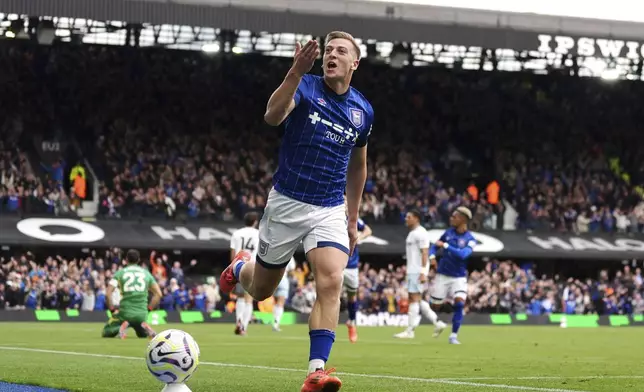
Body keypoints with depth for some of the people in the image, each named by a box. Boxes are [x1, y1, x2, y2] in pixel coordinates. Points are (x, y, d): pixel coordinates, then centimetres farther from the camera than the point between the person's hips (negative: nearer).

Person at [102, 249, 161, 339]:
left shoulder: (119, 273, 4)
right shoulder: (146, 273, 11)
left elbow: (108, 294, -5)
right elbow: (158, 294, 8)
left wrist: (113, 310, 6)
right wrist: (148, 309, 14)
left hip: (125, 312, -3)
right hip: (142, 314, 3)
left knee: (106, 332, 14)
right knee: (142, 334, 31)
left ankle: (123, 326, -19)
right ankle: (145, 328, -8)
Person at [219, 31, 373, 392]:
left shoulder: (363, 111, 4)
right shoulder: (306, 88, -9)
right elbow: (273, 116, -31)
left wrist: (353, 219, 20)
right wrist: (297, 72, -45)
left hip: (330, 210, 2)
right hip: (286, 203, -2)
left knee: (331, 283, -22)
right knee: (260, 290, 13)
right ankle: (239, 268, 52)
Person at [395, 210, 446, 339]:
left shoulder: (420, 233, -12)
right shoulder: (412, 233, 18)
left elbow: (424, 253, -18)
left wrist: (423, 273, -23)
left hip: (418, 271, -10)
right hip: (412, 271, 10)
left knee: (414, 299, -8)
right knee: (416, 300, 10)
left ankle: (410, 331, -7)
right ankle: (437, 323, 13)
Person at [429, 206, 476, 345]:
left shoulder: (470, 239, -10)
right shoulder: (448, 232, 1)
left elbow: (463, 254, -26)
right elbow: (435, 246, 11)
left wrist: (445, 245, -25)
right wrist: (432, 255, -10)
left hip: (459, 277, -3)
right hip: (442, 275, 3)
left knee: (459, 304, -20)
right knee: (435, 306, 5)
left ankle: (454, 336, -10)